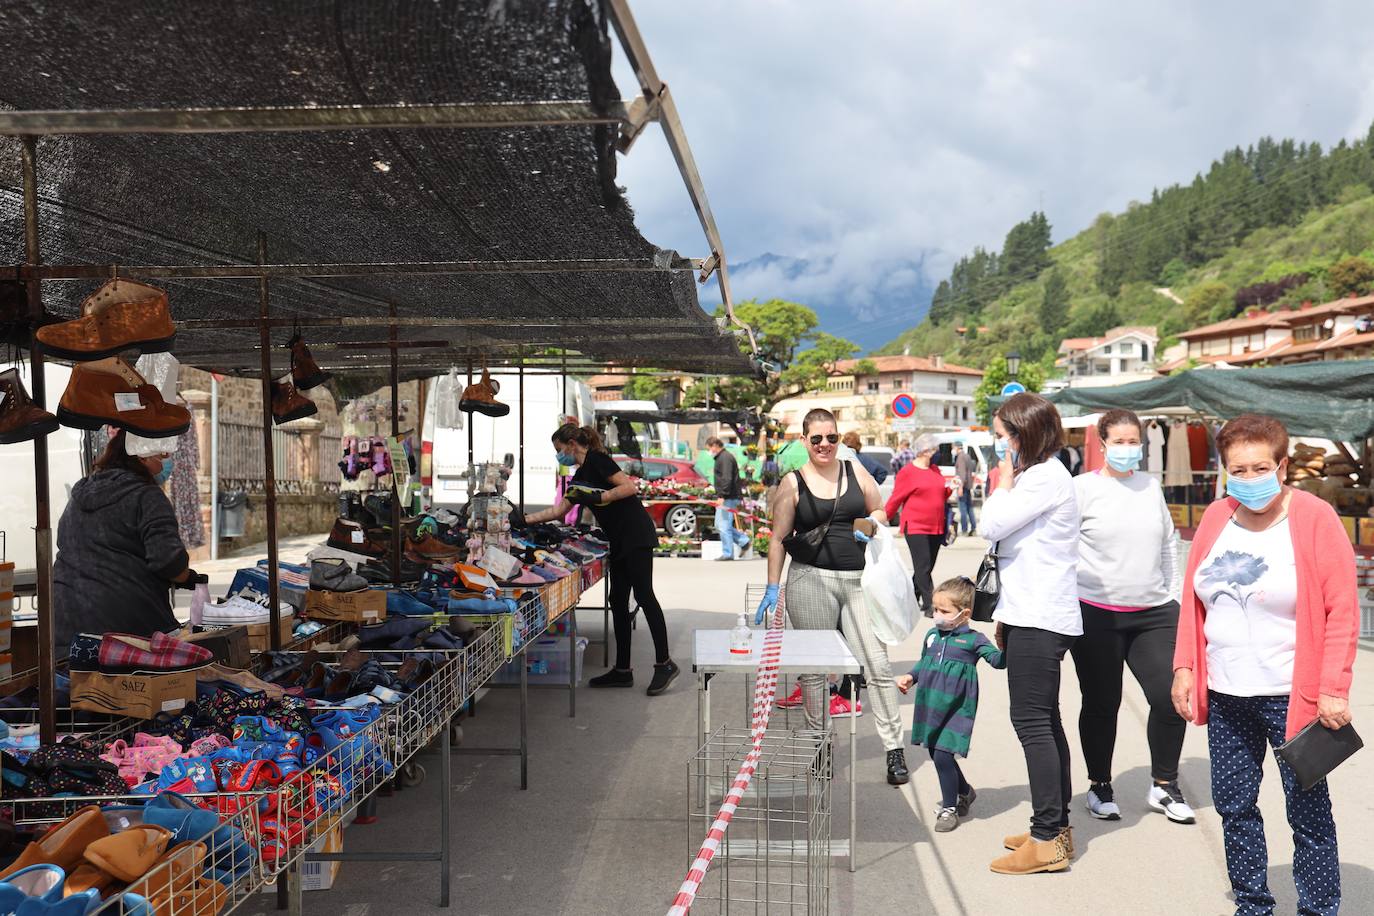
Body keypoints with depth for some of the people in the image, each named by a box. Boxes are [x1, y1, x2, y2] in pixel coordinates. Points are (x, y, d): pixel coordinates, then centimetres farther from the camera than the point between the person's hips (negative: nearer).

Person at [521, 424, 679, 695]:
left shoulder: (597, 460, -8)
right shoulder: (581, 476, 20)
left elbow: (630, 487, -15)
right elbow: (559, 510, 24)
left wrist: (599, 498, -20)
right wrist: (525, 520, 23)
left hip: (636, 535, -10)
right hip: (619, 541, 10)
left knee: (643, 594, -11)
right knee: (618, 601, 8)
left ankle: (664, 663, -7)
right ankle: (622, 670, 12)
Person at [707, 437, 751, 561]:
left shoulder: (725, 458, -13)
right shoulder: (722, 457, 20)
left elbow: (726, 479, -23)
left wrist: (722, 495, -27)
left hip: (728, 498, -11)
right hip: (725, 498, 11)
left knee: (724, 526, -6)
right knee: (720, 525, 14)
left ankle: (727, 553, -1)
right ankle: (744, 541, 15)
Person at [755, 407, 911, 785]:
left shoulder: (856, 472, 10)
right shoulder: (792, 483, 3)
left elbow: (880, 511, 21)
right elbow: (778, 538, 4)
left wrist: (871, 523, -2)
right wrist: (772, 587, 0)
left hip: (859, 580, 2)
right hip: (811, 580, -1)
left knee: (877, 664, -4)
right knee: (814, 667, 5)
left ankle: (895, 750, 4)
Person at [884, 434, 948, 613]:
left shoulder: (935, 470, 13)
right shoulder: (907, 472, -8)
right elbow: (895, 499, -3)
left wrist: (950, 489, 2)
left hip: (936, 527, 7)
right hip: (916, 527, -7)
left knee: (927, 567, 11)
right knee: (923, 567, -9)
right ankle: (929, 606, -9)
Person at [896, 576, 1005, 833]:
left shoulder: (973, 640, -7)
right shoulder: (932, 635, 8)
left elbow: (998, 660, -15)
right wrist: (910, 677, 6)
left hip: (956, 710, -6)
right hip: (930, 707, 6)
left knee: (942, 756, -10)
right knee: (935, 754, 15)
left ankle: (949, 808, 10)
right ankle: (964, 792, 40)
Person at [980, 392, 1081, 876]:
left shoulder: (1047, 477, -13)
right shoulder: (1032, 476, 19)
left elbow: (991, 525, -19)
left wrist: (1006, 476, -6)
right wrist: (1006, 615, 19)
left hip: (1040, 620, -11)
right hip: (1029, 616, 11)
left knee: (1033, 721, -8)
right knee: (1044, 721, 14)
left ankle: (1047, 840, -3)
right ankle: (1056, 827, 23)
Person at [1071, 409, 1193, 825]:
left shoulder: (1151, 486, 10)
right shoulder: (1083, 487, -4)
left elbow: (1169, 542, 18)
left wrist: (1174, 594, 14)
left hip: (1154, 612, 4)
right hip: (1097, 615, -4)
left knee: (1170, 696, -2)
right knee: (1101, 704, 6)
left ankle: (1164, 786, 18)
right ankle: (1099, 787, 24)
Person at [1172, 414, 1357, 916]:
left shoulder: (1314, 519, -9)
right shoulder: (1215, 518, 5)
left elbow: (1343, 611, -10)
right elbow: (1193, 601, 12)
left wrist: (1332, 689, -14)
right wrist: (1184, 667, 6)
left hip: (1293, 697, -5)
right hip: (1225, 696, 5)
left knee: (1308, 812, 4)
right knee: (1233, 805, 13)